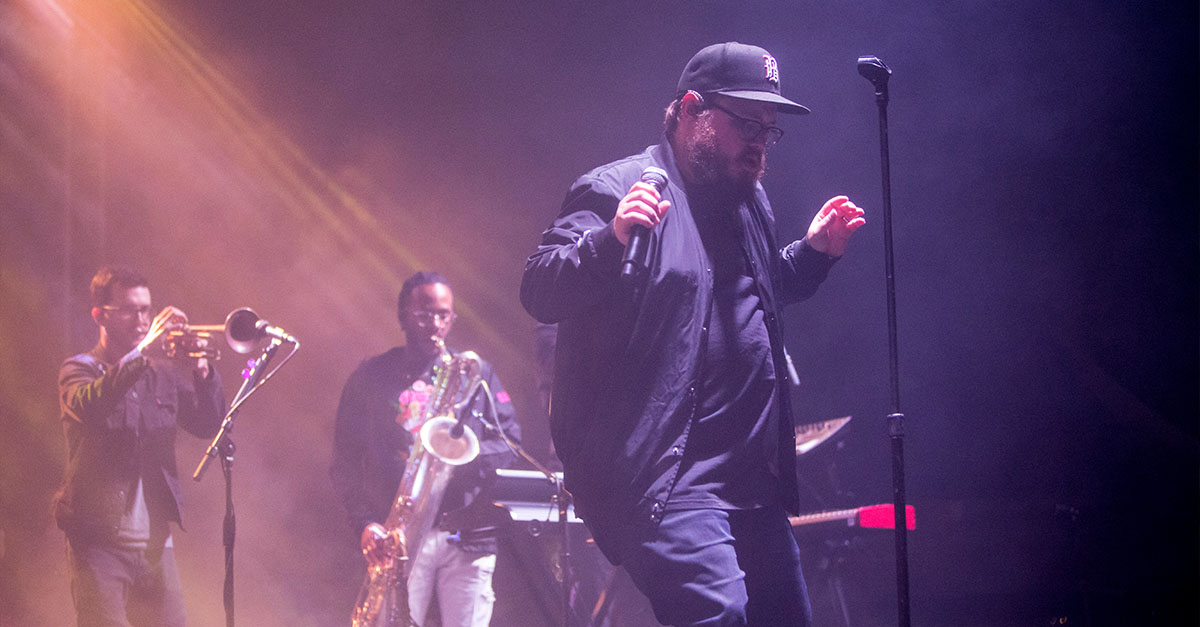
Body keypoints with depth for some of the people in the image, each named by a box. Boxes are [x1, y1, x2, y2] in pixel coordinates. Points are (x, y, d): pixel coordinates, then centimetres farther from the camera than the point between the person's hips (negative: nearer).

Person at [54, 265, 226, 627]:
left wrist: (202, 372, -13)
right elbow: (89, 406, -24)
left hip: (154, 542, 5)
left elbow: (208, 426, 4)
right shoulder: (80, 370, 0)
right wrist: (144, 350, -29)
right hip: (99, 540, -5)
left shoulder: (164, 374, 14)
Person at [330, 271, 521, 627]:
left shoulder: (477, 374, 15)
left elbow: (510, 444, 9)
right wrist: (365, 524, -7)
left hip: (468, 539, 1)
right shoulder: (370, 379, 11)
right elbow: (345, 461, 8)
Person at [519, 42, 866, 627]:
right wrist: (611, 239, -35)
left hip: (750, 479, 9)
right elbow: (540, 291, -18)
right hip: (666, 481, -9)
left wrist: (815, 250, 17)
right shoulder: (618, 189, -7)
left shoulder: (749, 200, 19)